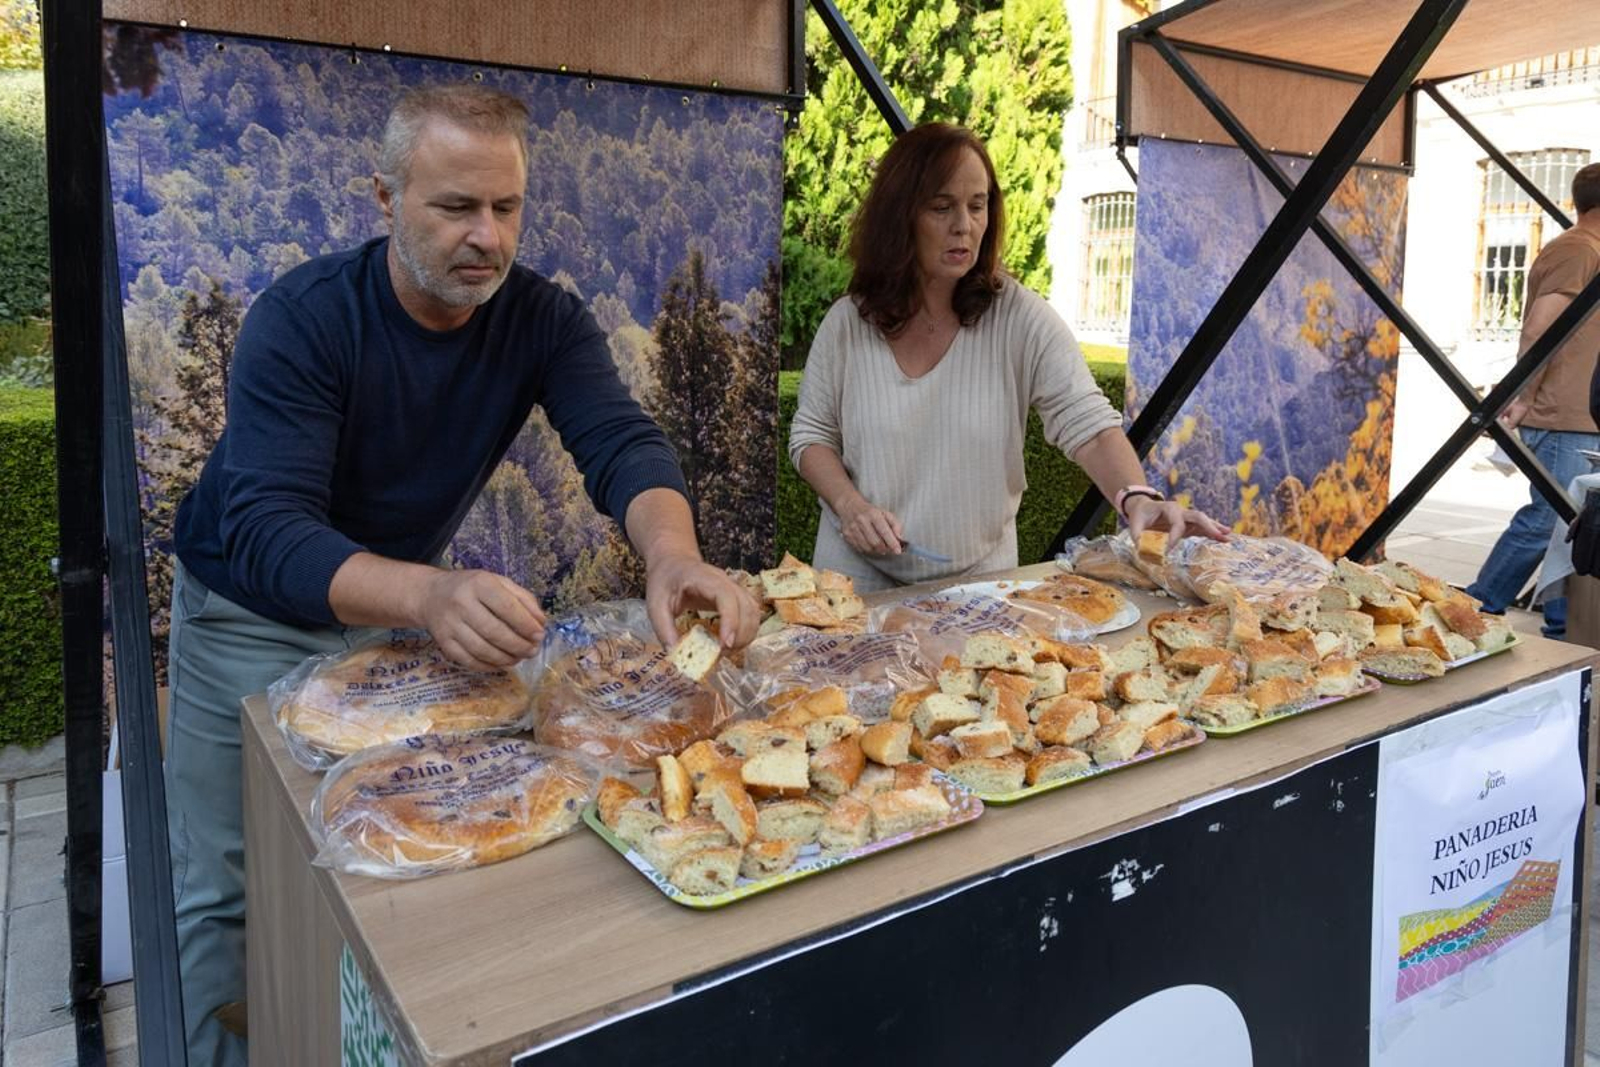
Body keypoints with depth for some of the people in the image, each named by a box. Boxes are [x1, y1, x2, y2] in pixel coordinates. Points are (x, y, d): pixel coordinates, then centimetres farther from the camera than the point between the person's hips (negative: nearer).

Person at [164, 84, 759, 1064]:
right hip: (255, 611, -3)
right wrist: (428, 597, -58)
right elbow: (266, 539, -37)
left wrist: (674, 554, -52)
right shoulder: (303, 319, -27)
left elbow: (622, 442, -28)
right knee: (229, 891, 6)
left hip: (403, 601, 4)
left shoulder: (543, 318, -16)